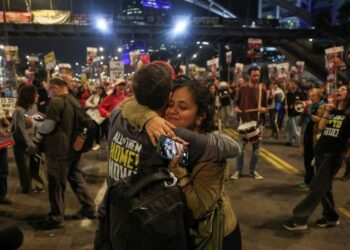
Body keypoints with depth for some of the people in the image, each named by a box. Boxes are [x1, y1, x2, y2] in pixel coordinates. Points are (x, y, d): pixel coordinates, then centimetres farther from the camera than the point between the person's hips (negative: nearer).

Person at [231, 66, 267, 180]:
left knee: (256, 149, 8)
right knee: (241, 148, 1)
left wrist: (263, 109, -13)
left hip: (258, 123, 2)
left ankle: (253, 170, 22)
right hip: (244, 121, -2)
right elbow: (235, 101, 7)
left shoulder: (262, 90, 3)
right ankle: (238, 171, 12)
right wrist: (236, 107, -14)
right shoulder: (242, 89, -1)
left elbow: (266, 105, 10)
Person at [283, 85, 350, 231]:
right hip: (320, 150, 6)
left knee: (317, 187, -8)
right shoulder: (332, 110, 12)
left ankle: (299, 219, -6)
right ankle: (331, 217, 29)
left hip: (335, 153, -6)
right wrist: (327, 111, -9)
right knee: (324, 186, 14)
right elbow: (321, 127, -2)